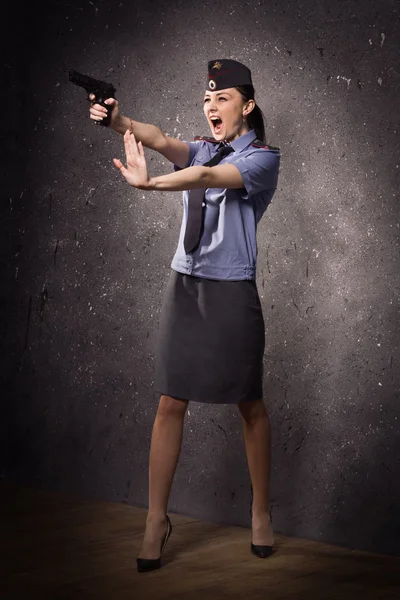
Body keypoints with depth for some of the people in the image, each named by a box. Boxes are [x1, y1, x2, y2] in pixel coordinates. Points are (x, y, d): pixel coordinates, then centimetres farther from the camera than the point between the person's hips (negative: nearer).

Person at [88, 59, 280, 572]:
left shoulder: (263, 157, -6)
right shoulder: (203, 149, 10)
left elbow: (210, 177, -26)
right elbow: (160, 141, -12)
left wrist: (150, 183, -44)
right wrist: (118, 120, -33)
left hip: (232, 292, -4)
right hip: (184, 284, 5)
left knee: (249, 404, 7)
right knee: (170, 404, 2)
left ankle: (261, 511, 21)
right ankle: (156, 519, 7)